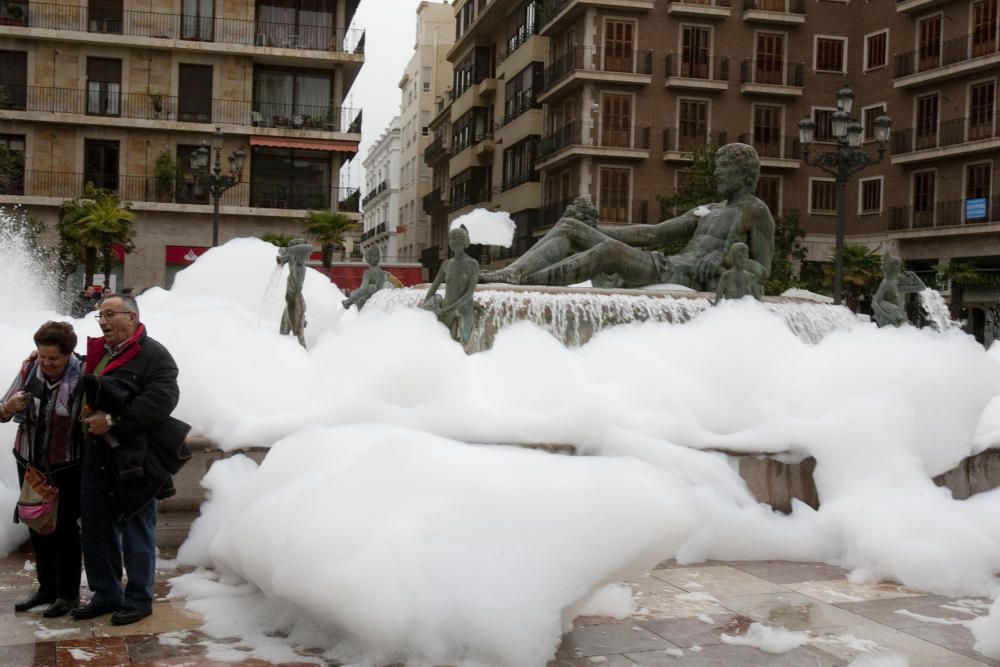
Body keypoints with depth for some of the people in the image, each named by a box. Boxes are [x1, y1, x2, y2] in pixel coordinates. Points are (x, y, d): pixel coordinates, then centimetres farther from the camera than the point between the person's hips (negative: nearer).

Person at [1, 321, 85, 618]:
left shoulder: (82, 378, -19)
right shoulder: (29, 370, -7)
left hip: (66, 468, -5)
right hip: (29, 463, 5)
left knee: (64, 528, 3)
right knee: (37, 526, 14)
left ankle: (68, 594, 16)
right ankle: (47, 588, 28)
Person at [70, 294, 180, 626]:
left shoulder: (153, 355, -9)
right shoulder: (94, 352, 14)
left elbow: (163, 399, -22)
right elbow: (84, 393, 28)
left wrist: (113, 422, -21)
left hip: (133, 459, -7)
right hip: (95, 457, 8)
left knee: (136, 532, 3)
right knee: (95, 529, 15)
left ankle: (139, 599, 14)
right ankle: (106, 595, 28)